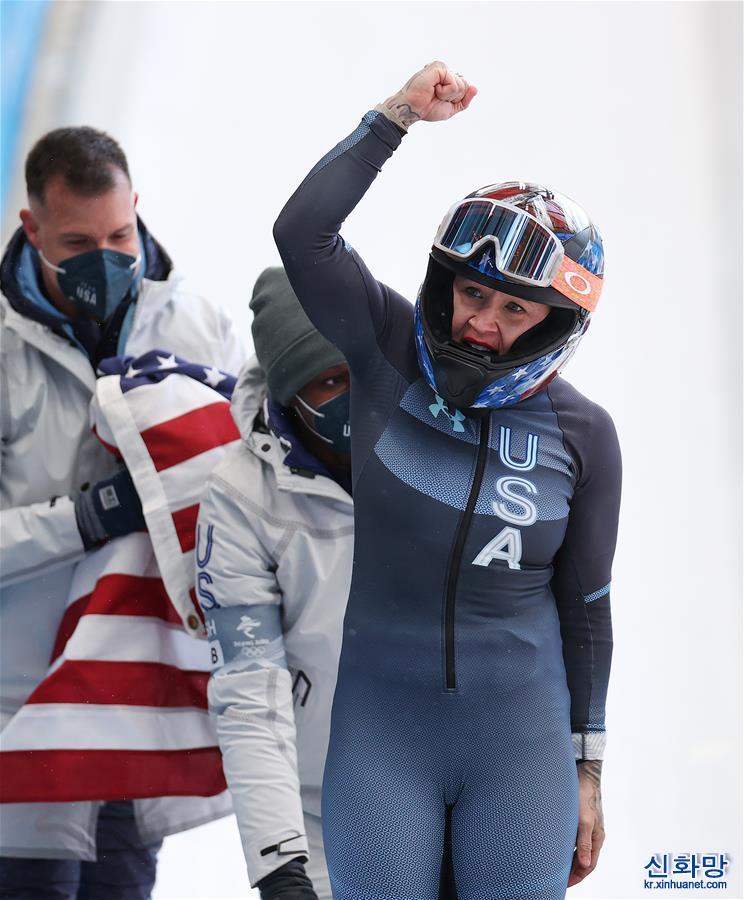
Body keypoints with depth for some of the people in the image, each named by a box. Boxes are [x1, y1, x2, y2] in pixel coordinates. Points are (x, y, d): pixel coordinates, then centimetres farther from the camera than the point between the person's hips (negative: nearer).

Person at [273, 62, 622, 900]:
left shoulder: (581, 435, 0)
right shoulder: (390, 353, -2)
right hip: (381, 718, 0)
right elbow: (303, 233, -15)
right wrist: (396, 115, -13)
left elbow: (584, 607, 7)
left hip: (522, 735, 1)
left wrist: (586, 771, 9)